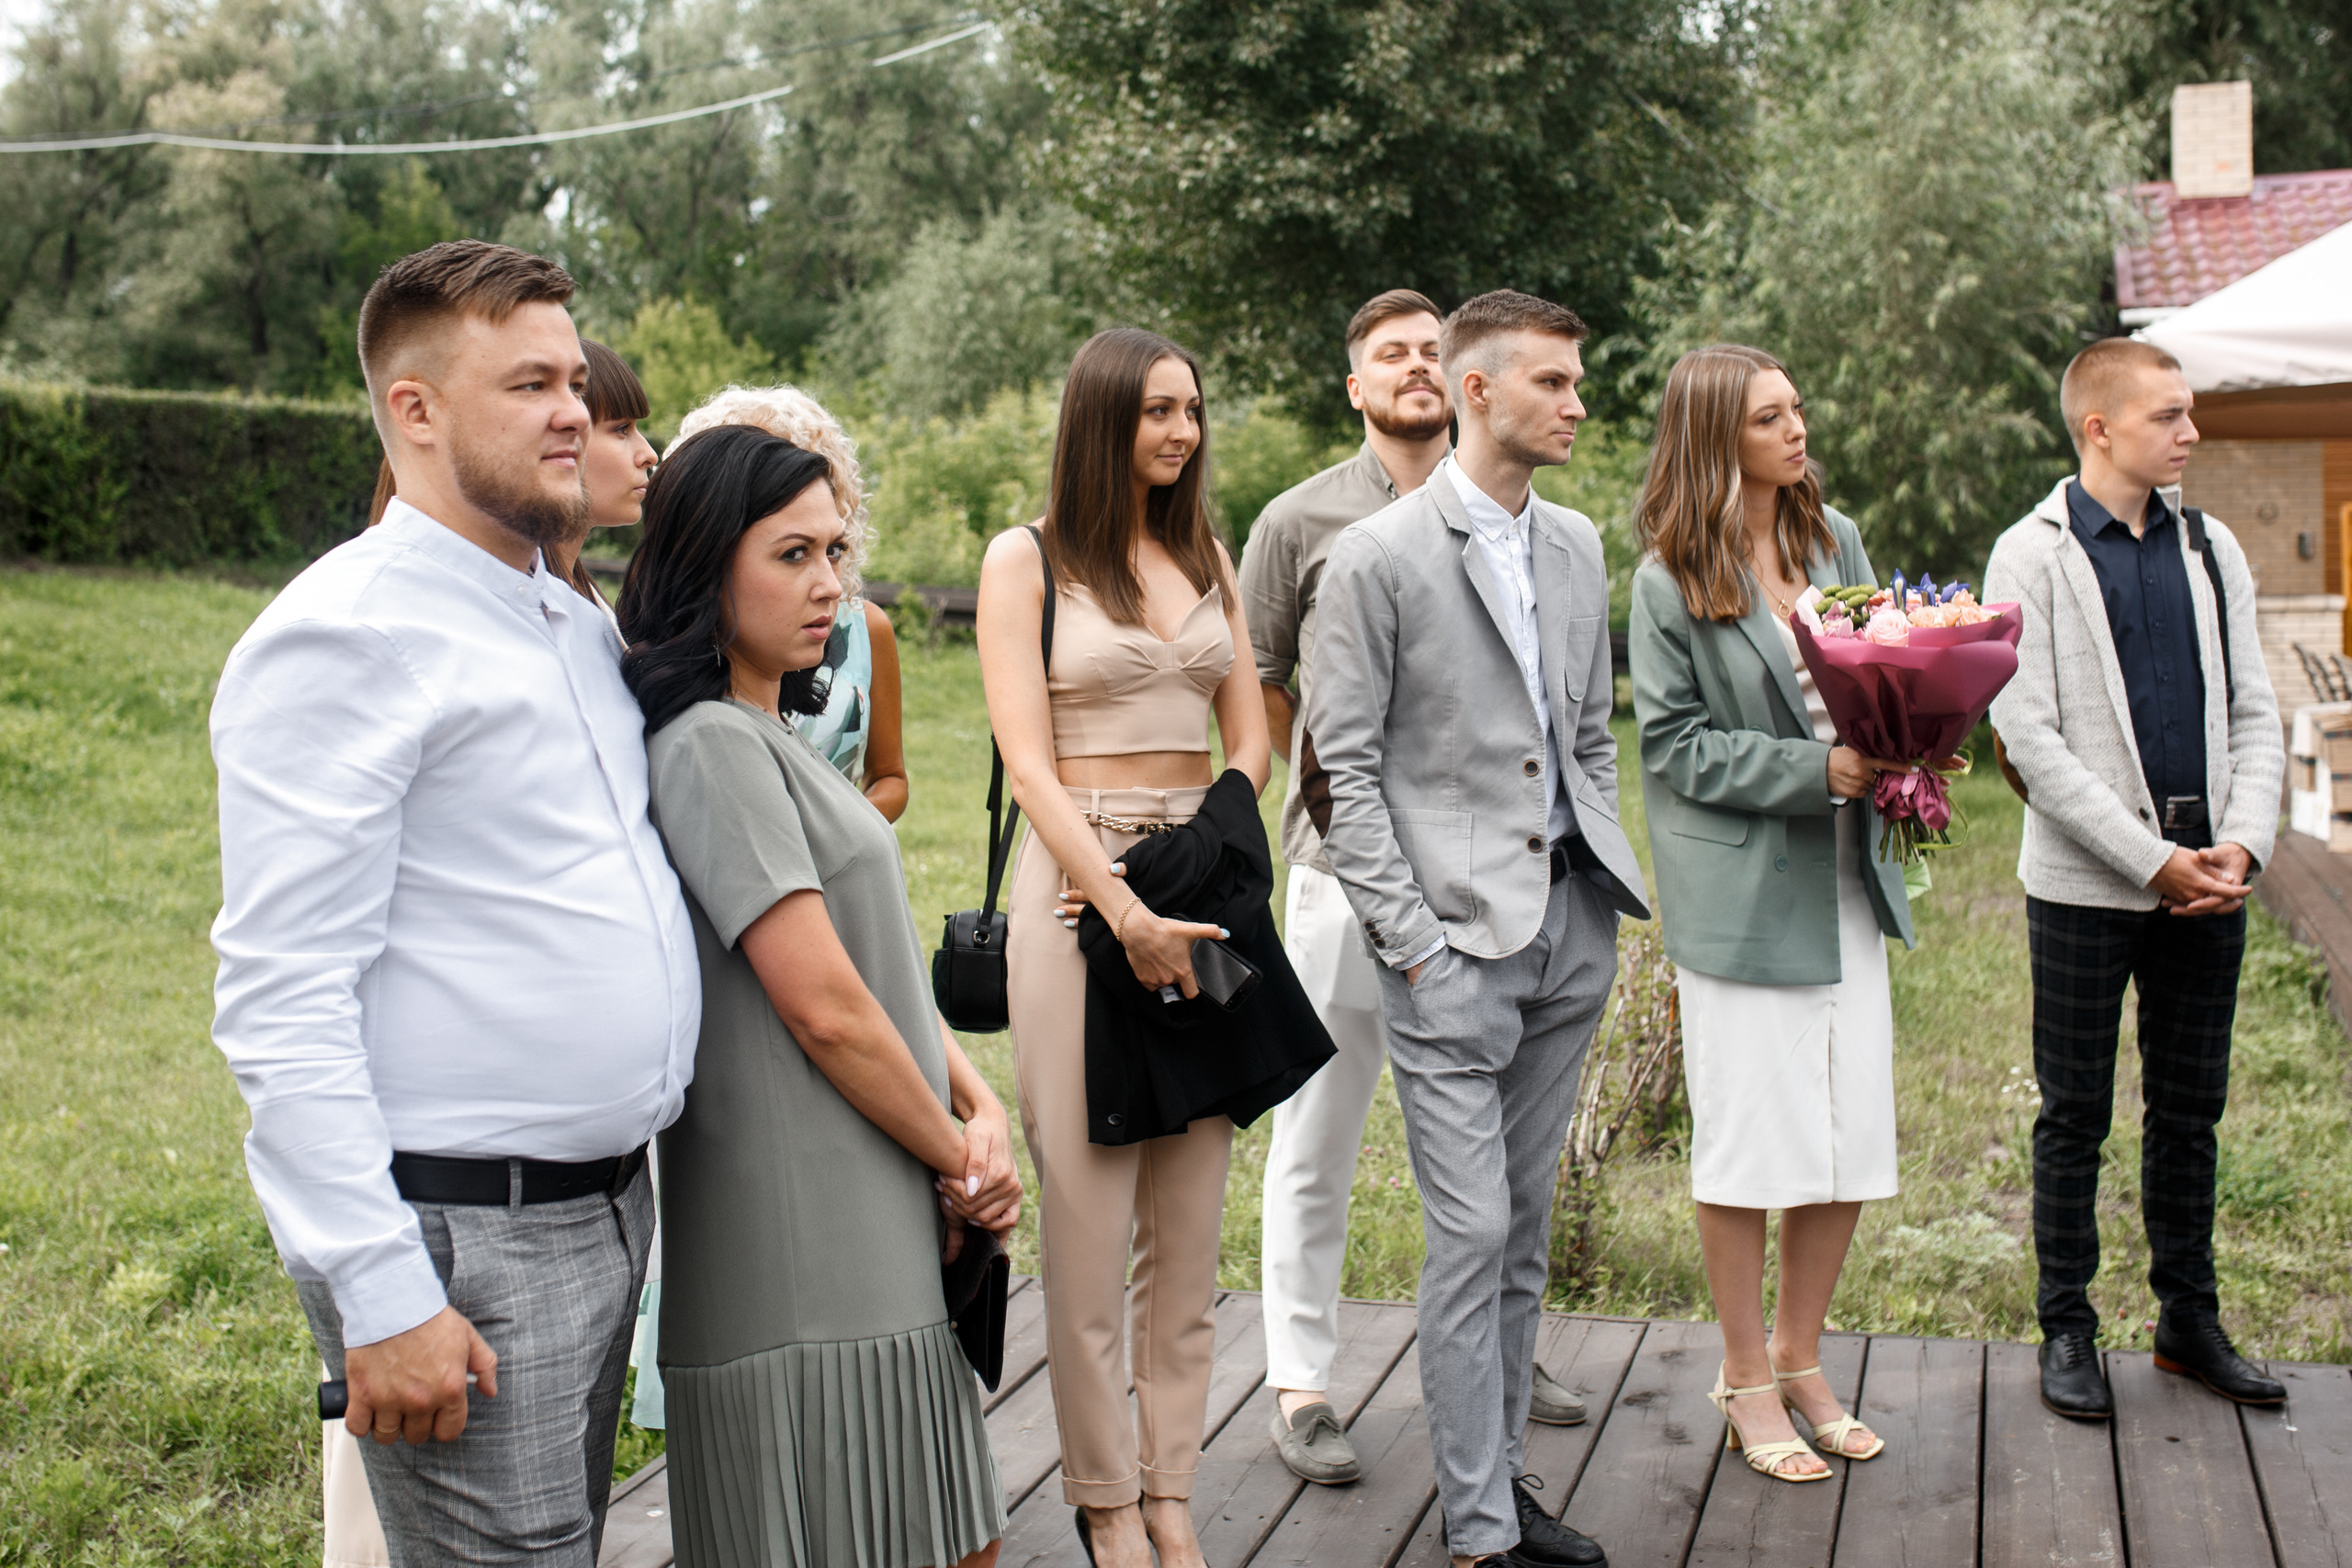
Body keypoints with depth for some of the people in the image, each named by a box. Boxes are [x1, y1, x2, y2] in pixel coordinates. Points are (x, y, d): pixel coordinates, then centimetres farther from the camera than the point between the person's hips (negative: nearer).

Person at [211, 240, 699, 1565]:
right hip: (461, 1243, -8)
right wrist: (379, 1295, -21)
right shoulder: (342, 634, -14)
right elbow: (283, 1002, -18)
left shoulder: (578, 623, 13)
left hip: (613, 1207, 9)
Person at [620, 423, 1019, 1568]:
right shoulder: (710, 743, -14)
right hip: (804, 1259, -9)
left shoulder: (774, 736, 16)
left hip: (883, 1243, 9)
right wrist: (960, 1160, -5)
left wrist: (981, 1109, 1)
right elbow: (825, 1008, -18)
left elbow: (886, 961, 16)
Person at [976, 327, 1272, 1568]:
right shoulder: (1026, 560, 0)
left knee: (1191, 1212, 7)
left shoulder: (1205, 558, 15)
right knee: (1088, 1203, -1)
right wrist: (1123, 905, -17)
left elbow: (1249, 741, 13)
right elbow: (1028, 761, -8)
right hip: (1079, 883, -4)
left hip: (1203, 876, 5)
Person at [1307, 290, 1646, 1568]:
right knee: (1470, 1234, -4)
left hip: (1571, 925, 7)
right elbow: (1342, 765, -8)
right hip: (1455, 935, -6)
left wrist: (1612, 881, 10)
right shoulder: (1377, 558, -8)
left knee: (1525, 1226, 14)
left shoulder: (1577, 547, 13)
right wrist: (1408, 939, -13)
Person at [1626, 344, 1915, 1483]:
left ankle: (1800, 1358, 27)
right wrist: (1818, 772, -18)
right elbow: (1675, 744, -11)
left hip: (1846, 877, 6)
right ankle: (1747, 1380, 21)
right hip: (1741, 889, -6)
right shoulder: (1669, 580, -9)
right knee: (1748, 1143, 3)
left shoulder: (1835, 540, 8)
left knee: (1853, 1139, 9)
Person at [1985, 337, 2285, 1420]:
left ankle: (2189, 1320, 26)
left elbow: (2254, 715, 10)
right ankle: (2067, 1329, 17)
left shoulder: (2211, 549, 9)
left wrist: (2240, 844, -7)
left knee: (2189, 1108, 13)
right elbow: (2029, 738, -12)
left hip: (2209, 881, 5)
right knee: (2076, 1115, 5)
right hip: (2085, 883, -4)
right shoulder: (2032, 557, -6)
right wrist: (2152, 859, -15)